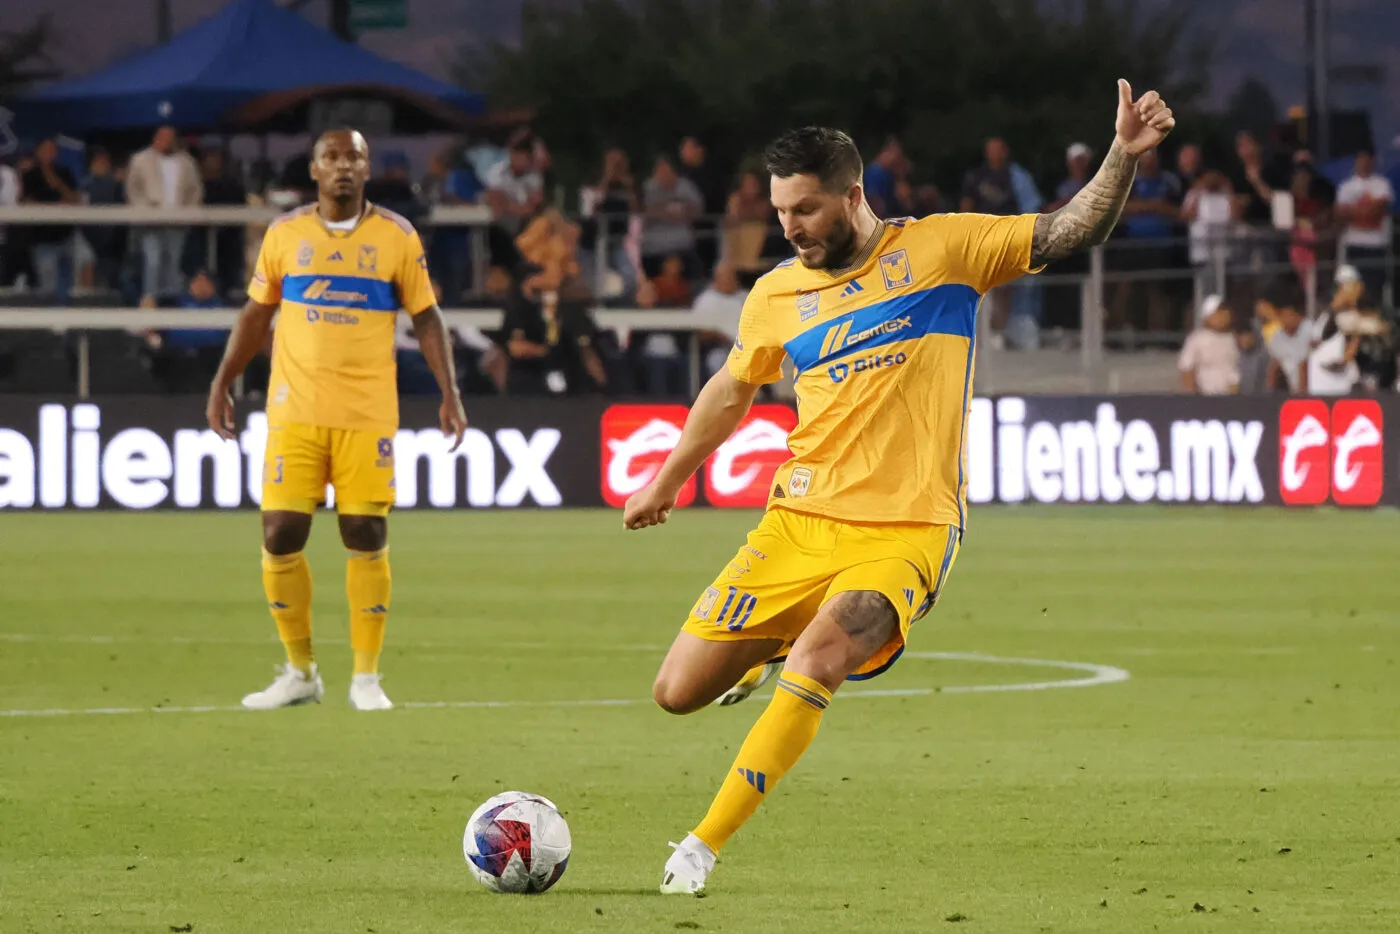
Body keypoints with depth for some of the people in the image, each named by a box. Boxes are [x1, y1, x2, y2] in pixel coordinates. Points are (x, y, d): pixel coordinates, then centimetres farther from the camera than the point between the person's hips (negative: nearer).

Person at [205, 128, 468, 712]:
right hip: (295, 413, 1)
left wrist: (449, 393, -1)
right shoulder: (284, 234, 6)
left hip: (367, 415, -1)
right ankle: (300, 673, 11)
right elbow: (256, 314, 15)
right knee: (280, 536, -4)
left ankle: (366, 678, 7)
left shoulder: (397, 237, 2)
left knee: (367, 538, -4)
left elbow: (425, 316, 7)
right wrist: (222, 384, 11)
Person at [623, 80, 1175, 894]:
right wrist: (667, 484, 34)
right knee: (678, 693, 0)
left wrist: (1124, 156, -18)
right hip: (800, 522, 4)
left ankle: (703, 847, -20)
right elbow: (732, 391, 26)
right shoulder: (777, 294, 8)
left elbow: (1071, 232, -2)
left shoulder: (941, 248, 0)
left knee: (815, 662, -30)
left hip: (903, 533, -4)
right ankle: (770, 647, 36)